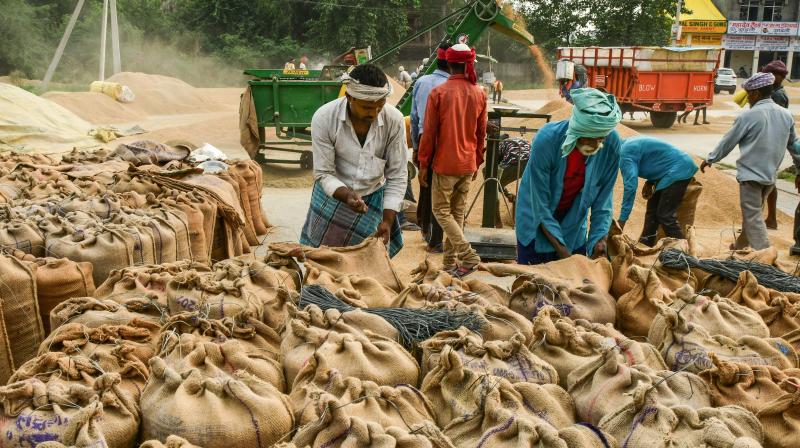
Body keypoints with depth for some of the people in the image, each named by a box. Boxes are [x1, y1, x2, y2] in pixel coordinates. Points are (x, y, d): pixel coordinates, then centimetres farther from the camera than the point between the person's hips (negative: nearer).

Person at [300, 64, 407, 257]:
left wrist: (387, 220, -16)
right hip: (333, 195, -1)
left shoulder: (394, 120, -19)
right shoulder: (324, 118, -22)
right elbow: (324, 173, -16)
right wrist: (346, 196, -35)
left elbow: (397, 175, -11)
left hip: (373, 199, 1)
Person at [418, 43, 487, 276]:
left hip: (445, 163, -4)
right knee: (458, 212, 13)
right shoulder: (479, 94, 2)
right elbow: (482, 133, 8)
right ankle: (450, 263, 18)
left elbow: (429, 132, -9)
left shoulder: (438, 93, -12)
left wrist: (423, 164, -1)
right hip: (468, 164, 5)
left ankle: (468, 255, -9)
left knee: (442, 211, 6)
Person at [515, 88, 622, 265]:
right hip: (537, 222, -3)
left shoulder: (612, 144, -22)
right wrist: (563, 252, -29)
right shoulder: (546, 140, -31)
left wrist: (599, 240, -22)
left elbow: (603, 200, -12)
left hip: (574, 221, 3)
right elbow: (540, 205, -26)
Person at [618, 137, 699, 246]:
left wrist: (622, 220, -28)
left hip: (679, 170, -11)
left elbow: (631, 185, -28)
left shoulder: (625, 154, -20)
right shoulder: (629, 145, 10)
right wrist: (649, 183, 3)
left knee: (665, 215, -11)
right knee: (652, 210, 13)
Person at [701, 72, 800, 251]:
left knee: (753, 218, -3)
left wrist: (709, 160, 7)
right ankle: (741, 246, 37)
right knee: (753, 213, 22)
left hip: (751, 174, -7)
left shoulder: (748, 116, -14)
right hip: (770, 175, 7)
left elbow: (728, 142, -6)